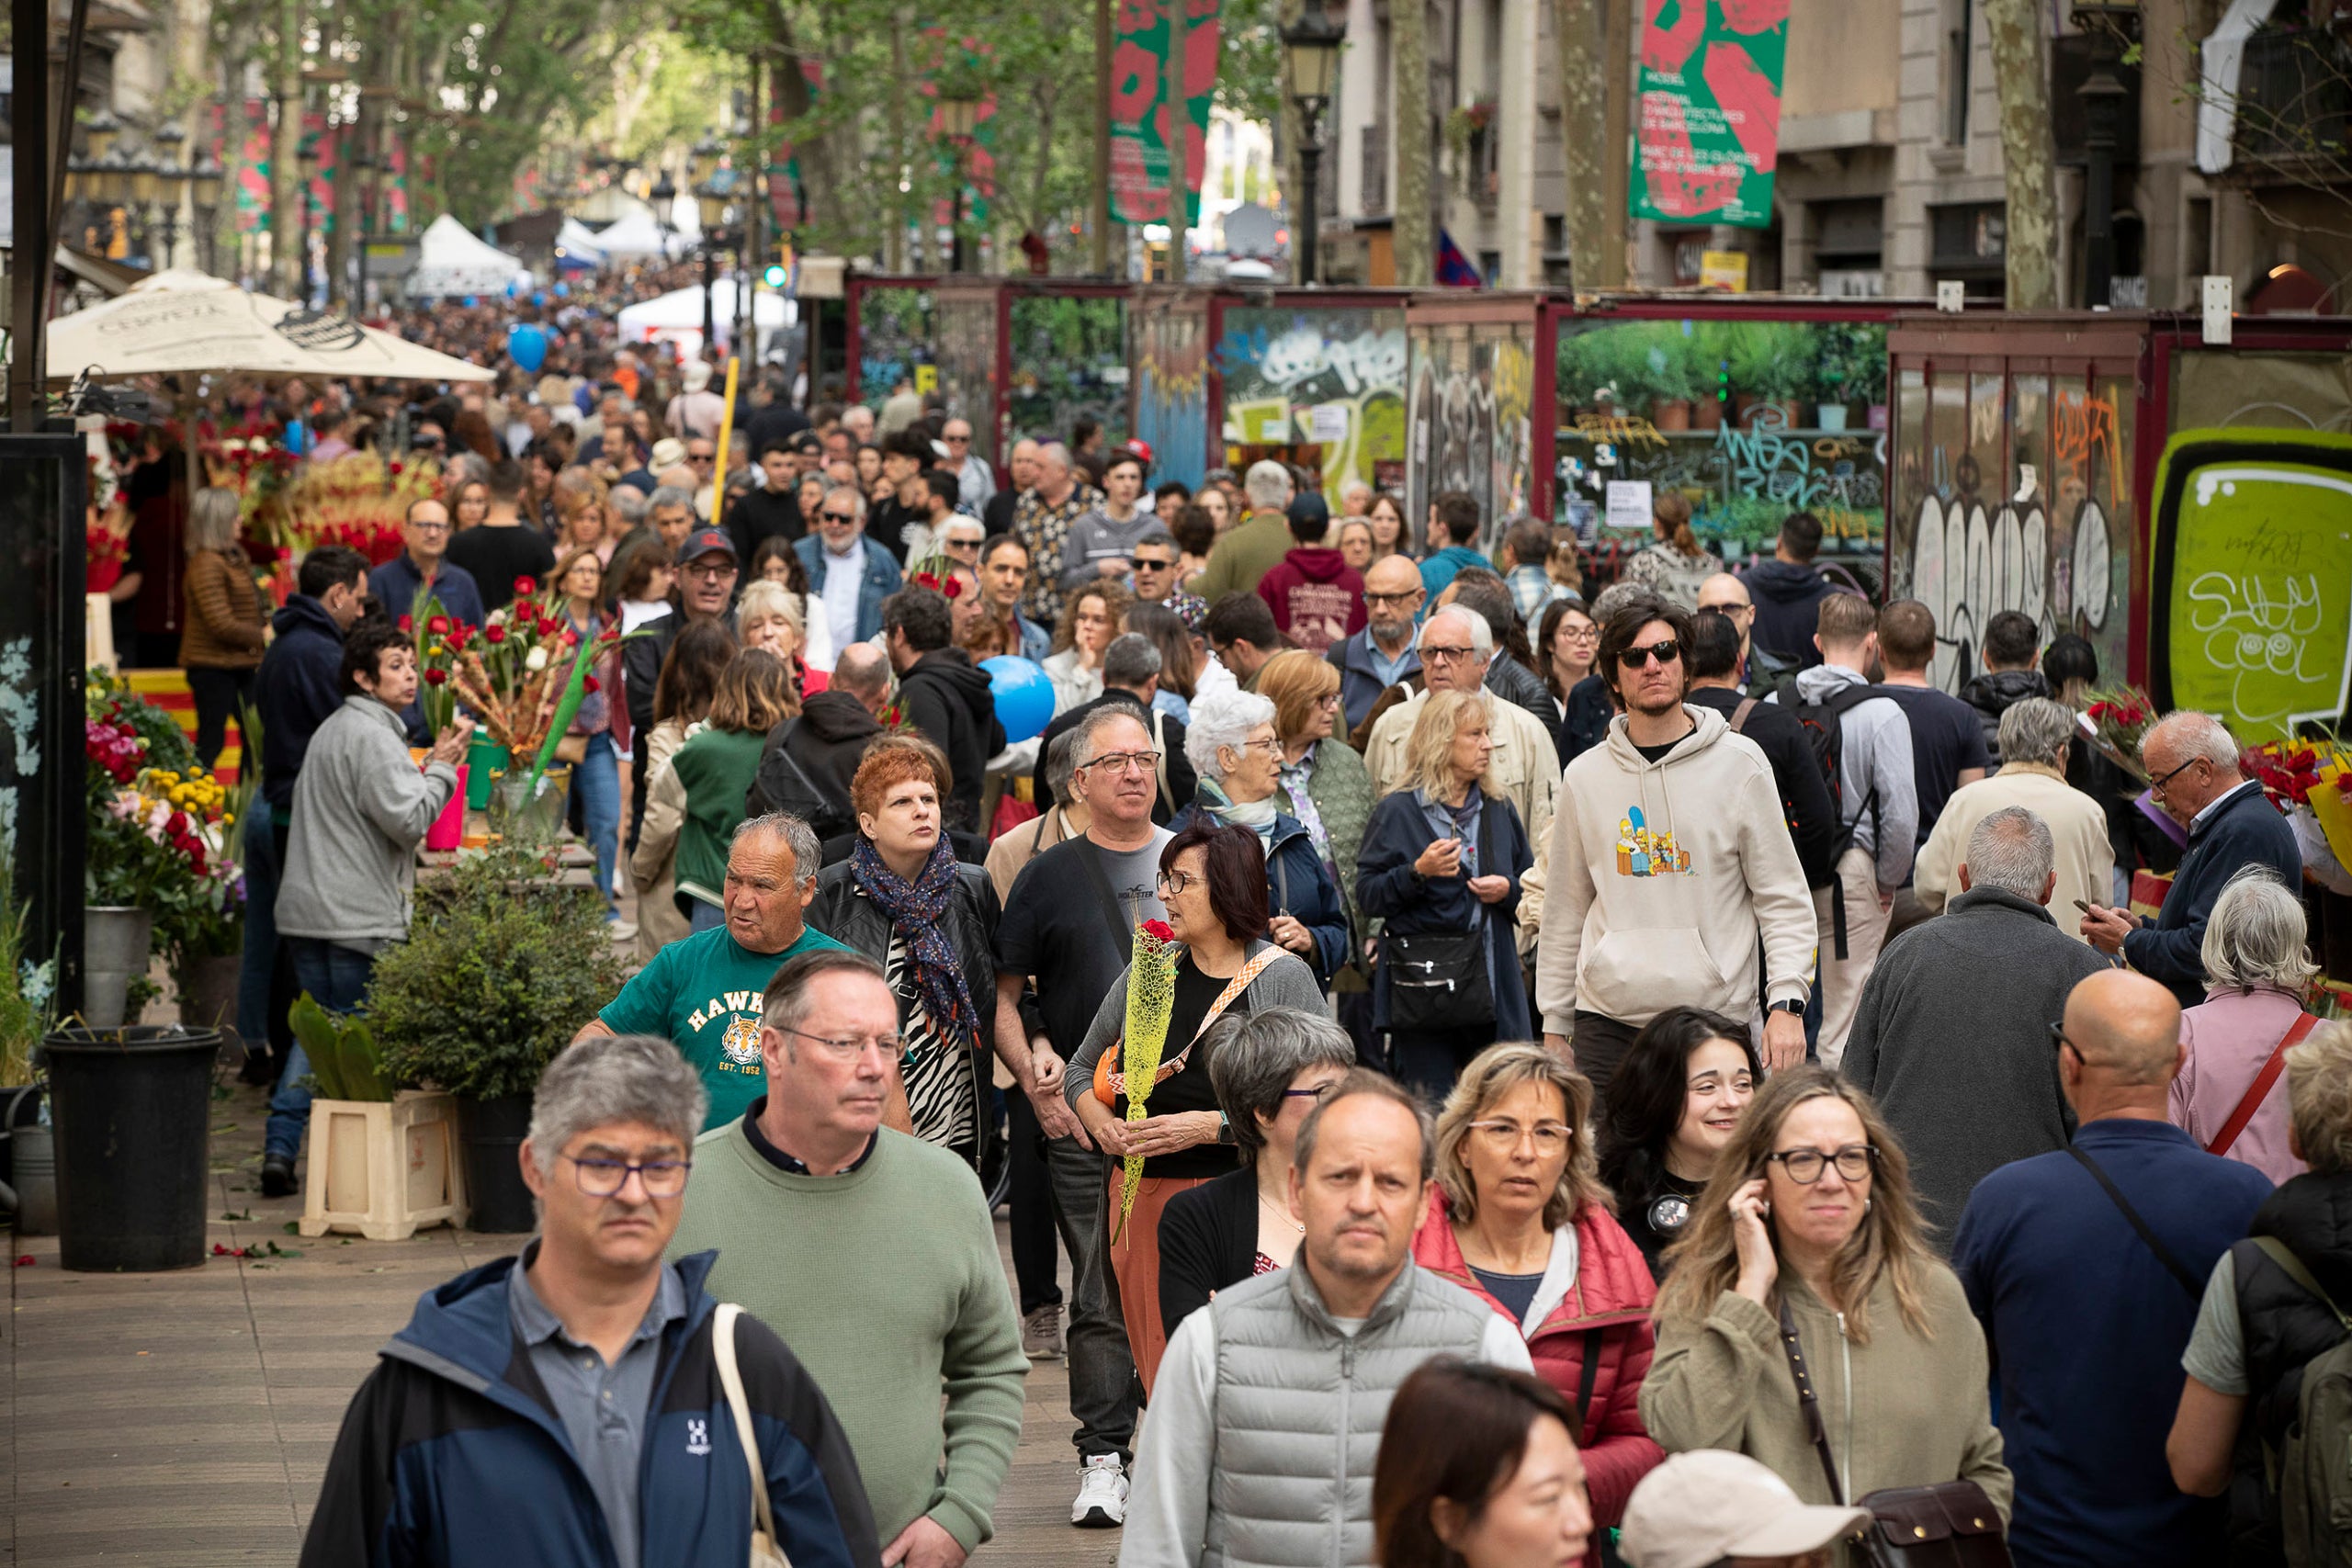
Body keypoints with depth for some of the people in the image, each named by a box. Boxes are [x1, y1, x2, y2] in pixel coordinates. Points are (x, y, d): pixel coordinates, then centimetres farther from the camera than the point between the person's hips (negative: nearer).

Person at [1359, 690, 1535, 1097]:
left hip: (1492, 983, 4)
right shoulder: (1398, 811, -1)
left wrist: (1508, 891, -1)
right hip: (1423, 986, -4)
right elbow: (1368, 895, -5)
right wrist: (1418, 872, -20)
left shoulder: (1499, 810, 15)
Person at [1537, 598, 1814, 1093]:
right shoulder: (1584, 777, 10)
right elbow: (1565, 912, 16)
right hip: (1608, 1022, 2)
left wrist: (1787, 1001, -9)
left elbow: (1784, 898, 3)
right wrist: (1554, 1025, 14)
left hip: (1714, 1015, -2)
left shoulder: (1739, 763, 3)